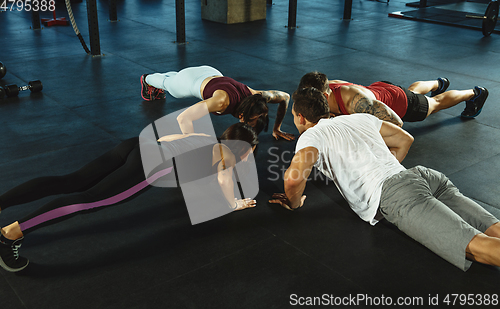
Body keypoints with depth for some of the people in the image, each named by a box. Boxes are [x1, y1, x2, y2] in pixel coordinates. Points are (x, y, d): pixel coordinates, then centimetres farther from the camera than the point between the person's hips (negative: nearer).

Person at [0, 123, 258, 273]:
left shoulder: (206, 136, 34)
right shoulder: (229, 153, 14)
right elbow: (224, 177, -8)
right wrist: (234, 204, 11)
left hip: (137, 144, 8)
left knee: (69, 183, -4)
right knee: (90, 199, -20)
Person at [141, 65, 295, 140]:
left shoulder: (255, 96, -38)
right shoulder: (223, 101, -52)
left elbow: (285, 97, -19)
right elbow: (183, 118, -57)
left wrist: (276, 129, -18)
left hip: (211, 74, 4)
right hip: (190, 80, -4)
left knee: (174, 79, 39)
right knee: (168, 83, 35)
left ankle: (158, 87, 73)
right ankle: (148, 79, 68)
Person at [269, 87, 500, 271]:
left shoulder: (312, 135, 9)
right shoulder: (359, 118, 31)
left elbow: (294, 177, -10)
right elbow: (405, 139, 36)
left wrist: (293, 203, 12)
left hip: (393, 195, -7)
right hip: (422, 174, 7)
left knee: (476, 246, -23)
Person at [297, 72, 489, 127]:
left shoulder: (357, 101, -51)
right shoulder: (326, 88, -30)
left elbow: (396, 122, -46)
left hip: (402, 103, -6)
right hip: (378, 88, 6)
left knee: (435, 103, 25)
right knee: (413, 90, 39)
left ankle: (475, 93, 53)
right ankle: (438, 83, 71)